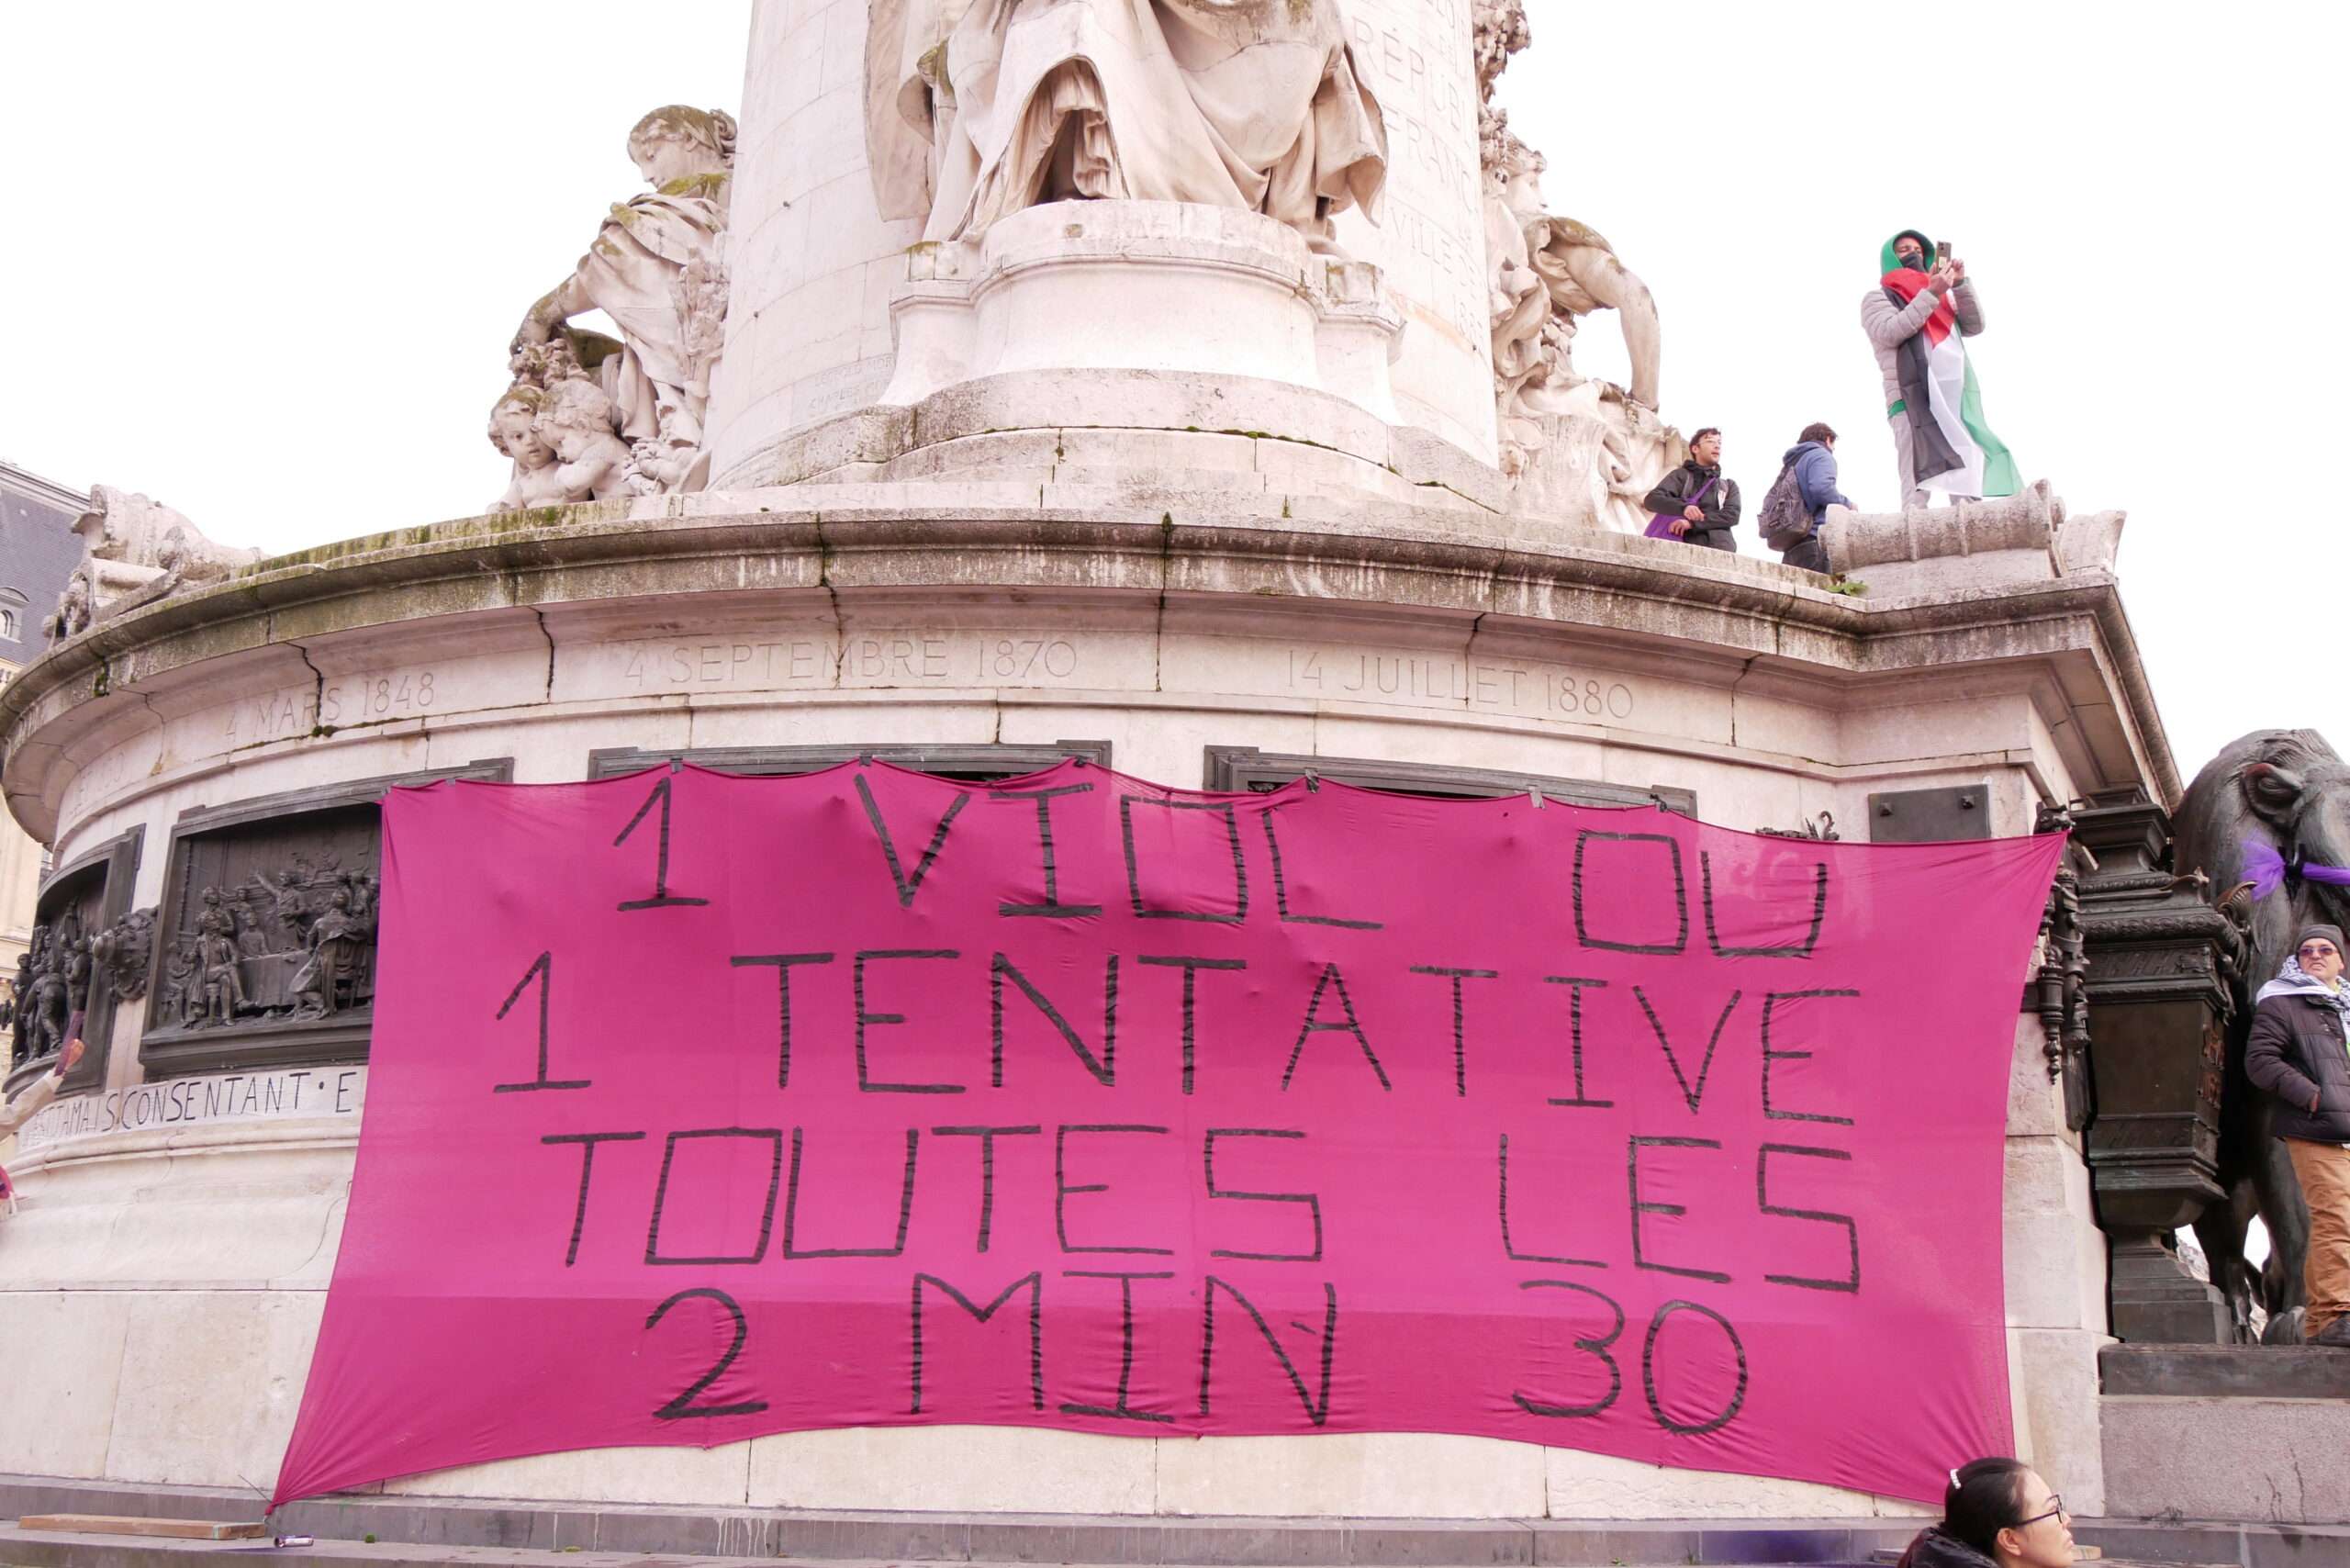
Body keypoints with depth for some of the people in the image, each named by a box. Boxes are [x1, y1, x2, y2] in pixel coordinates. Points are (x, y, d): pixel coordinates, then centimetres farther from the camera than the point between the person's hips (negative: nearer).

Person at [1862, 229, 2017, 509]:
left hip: (1958, 403, 5)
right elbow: (1890, 333, -5)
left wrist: (1961, 284, 4)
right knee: (1917, 490, -19)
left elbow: (1974, 326, 17)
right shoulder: (1877, 298, 14)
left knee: (1968, 488, -6)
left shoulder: (1942, 297, 31)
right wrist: (1931, 294, -9)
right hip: (1914, 403, -5)